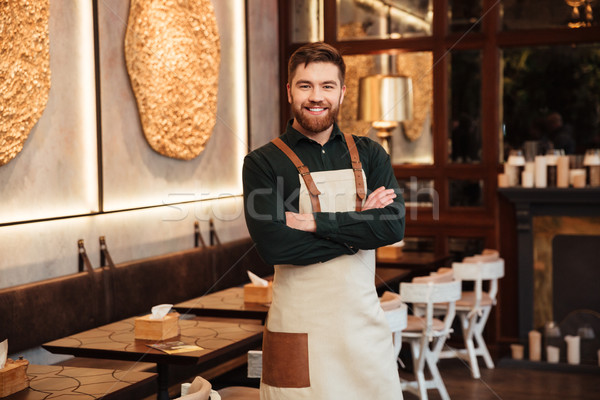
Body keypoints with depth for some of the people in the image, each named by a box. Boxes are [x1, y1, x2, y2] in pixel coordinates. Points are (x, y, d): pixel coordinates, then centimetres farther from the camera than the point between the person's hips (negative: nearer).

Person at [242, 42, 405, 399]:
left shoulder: (369, 155, 7)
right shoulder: (263, 163, -3)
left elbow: (393, 225, -8)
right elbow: (273, 244, -17)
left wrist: (316, 222, -15)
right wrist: (357, 225, -12)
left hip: (365, 322, 3)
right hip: (299, 330, -3)